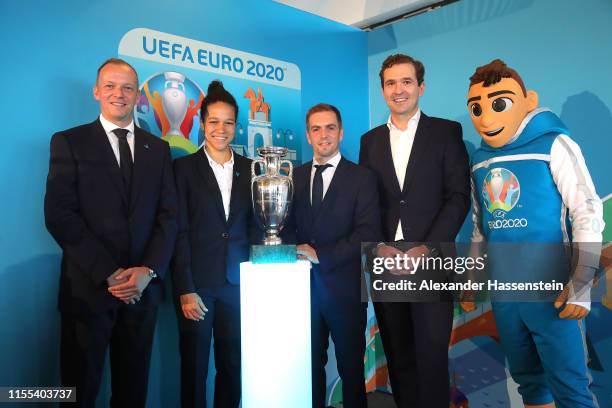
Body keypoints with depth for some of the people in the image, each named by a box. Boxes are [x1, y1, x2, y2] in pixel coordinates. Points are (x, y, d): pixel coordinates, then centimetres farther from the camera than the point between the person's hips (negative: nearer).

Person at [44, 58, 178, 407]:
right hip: (88, 287, -3)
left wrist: (148, 271, -10)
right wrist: (108, 273, -15)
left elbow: (169, 216, 4)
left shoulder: (158, 149, 11)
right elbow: (59, 215, -8)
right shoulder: (69, 142, 1)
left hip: (143, 288, 3)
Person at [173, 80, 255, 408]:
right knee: (194, 366, 8)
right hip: (197, 283, -3)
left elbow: (253, 226, 10)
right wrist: (185, 289, -11)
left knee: (233, 365, 12)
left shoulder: (249, 169, 8)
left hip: (237, 282, 3)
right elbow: (179, 232, -5)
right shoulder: (184, 167, -1)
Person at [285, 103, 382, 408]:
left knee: (351, 368, 11)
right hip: (306, 286, 3)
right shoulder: (295, 177, 9)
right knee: (310, 365, 15)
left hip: (344, 288, -3)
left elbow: (368, 234, -12)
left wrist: (320, 255, -18)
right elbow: (288, 226, 10)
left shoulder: (362, 178, -3)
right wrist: (294, 252, -11)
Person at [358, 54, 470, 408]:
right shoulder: (371, 140, 13)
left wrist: (426, 249, -13)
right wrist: (380, 248, -6)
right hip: (386, 261, 3)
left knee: (431, 351, -2)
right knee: (398, 355, 10)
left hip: (431, 262, -3)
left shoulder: (447, 132, 3)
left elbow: (458, 197, -3)